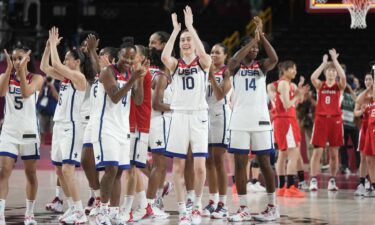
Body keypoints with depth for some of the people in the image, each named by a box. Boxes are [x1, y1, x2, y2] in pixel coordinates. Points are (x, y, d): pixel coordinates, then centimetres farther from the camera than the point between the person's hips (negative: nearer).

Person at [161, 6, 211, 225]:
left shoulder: (203, 62, 5)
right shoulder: (176, 63, 9)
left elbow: (203, 53, -20)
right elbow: (164, 57, -14)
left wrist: (190, 26, -18)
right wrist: (175, 30, -13)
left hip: (198, 116, -2)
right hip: (179, 115, 2)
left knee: (200, 166, -7)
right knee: (178, 165, 0)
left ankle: (198, 204, 14)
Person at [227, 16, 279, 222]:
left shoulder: (261, 66, 8)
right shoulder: (236, 67, 5)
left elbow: (274, 59, -13)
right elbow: (233, 61, -19)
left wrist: (261, 36, -17)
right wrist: (252, 40, -19)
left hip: (260, 120, 0)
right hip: (240, 121, 0)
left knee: (265, 163, 3)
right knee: (240, 163, 0)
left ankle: (272, 207, 11)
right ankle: (244, 209, 5)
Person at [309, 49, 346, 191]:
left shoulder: (339, 86, 6)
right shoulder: (320, 85, 6)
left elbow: (343, 77, -16)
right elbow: (313, 77, -15)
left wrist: (335, 60, -11)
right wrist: (324, 63, -9)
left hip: (335, 120, 1)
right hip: (321, 119, -1)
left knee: (334, 152, 4)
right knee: (317, 151, -7)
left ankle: (332, 181, 12)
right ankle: (313, 180, -6)